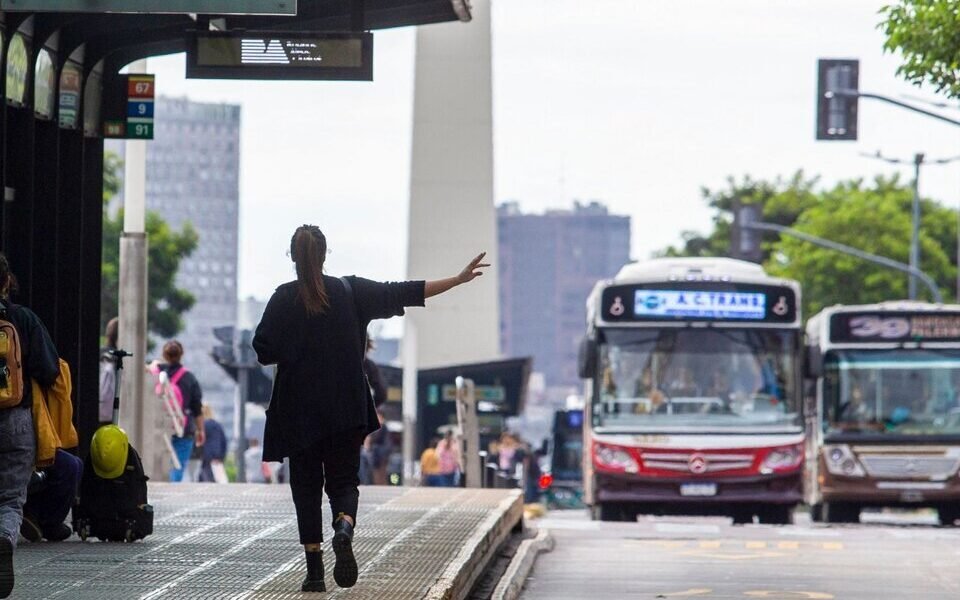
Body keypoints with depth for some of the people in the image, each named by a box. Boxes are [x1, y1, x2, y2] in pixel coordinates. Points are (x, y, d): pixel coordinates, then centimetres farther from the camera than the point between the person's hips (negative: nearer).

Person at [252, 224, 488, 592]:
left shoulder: (283, 299, -7)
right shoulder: (350, 291, -1)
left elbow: (264, 352, -8)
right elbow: (403, 293, 0)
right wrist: (458, 280, 4)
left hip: (298, 412, -1)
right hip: (346, 409, 1)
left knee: (306, 486, 7)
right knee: (343, 479, 10)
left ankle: (314, 571, 2)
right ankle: (344, 529, -23)